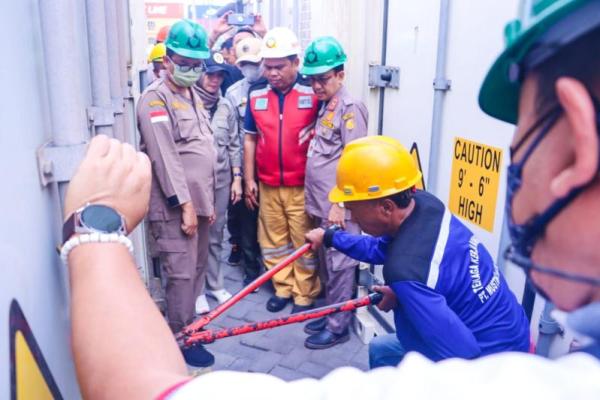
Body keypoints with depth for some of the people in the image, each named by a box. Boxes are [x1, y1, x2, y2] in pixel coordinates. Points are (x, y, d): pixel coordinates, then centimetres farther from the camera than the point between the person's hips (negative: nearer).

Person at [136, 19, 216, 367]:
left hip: (199, 203, 9)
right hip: (175, 207, -9)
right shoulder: (155, 99, -11)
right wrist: (185, 204, -20)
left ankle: (190, 325, 32)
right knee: (181, 274, -3)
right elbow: (166, 158, -19)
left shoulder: (194, 96, 16)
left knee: (198, 269, 17)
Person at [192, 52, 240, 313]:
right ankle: (197, 290, 17)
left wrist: (237, 178, 9)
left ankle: (215, 284, 27)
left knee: (215, 235, 13)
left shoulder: (226, 107, 10)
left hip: (221, 179, 4)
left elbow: (234, 145, 13)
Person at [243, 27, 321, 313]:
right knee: (273, 240, 14)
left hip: (302, 185, -4)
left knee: (304, 242, 6)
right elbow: (250, 138, 10)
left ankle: (305, 295, 21)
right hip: (267, 185, 4)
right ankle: (282, 288, 30)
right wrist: (249, 179, 8)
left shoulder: (313, 92, -9)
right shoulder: (256, 93, 3)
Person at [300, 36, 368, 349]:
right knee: (326, 262, 17)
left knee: (339, 265, 1)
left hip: (339, 206, -9)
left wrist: (339, 204, -17)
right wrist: (318, 201, 16)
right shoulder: (324, 106, 15)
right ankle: (330, 314, 31)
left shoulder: (350, 108, -12)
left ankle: (338, 327, 14)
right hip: (321, 204, 9)